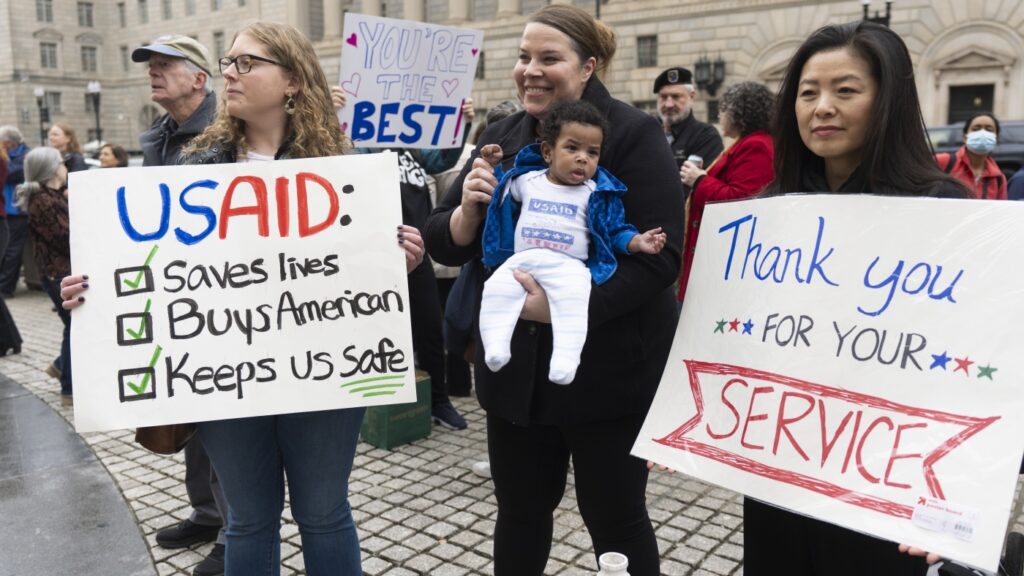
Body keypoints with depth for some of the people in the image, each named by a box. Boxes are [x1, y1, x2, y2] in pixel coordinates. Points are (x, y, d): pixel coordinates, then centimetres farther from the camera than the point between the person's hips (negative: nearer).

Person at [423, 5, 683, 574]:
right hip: (515, 369, 5)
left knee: (616, 521, 11)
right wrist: (468, 210, -16)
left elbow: (659, 255, -17)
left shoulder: (632, 134, -9)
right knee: (519, 512, 18)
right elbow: (444, 245, 6)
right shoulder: (500, 138, 7)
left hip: (608, 370, -4)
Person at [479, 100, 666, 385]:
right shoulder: (525, 180, 16)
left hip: (568, 265, -3)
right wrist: (494, 167, 23)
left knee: (573, 297, -32)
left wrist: (637, 242, -9)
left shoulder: (598, 193, 8)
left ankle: (565, 357, -38)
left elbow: (615, 231, 9)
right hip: (520, 259, 3)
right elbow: (500, 196, 33)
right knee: (496, 289, -22)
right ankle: (495, 347, -21)